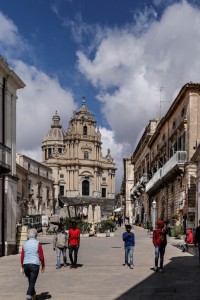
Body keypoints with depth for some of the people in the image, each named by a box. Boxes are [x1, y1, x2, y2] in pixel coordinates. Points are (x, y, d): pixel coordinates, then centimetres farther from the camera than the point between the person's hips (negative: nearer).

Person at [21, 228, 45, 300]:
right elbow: (41, 256, -5)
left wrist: (22, 267, 15)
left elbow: (22, 256, 6)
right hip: (35, 264, -4)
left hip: (26, 264, 4)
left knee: (30, 281, 20)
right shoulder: (38, 243, -5)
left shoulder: (25, 244, 5)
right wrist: (43, 266, 6)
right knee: (32, 282, -3)